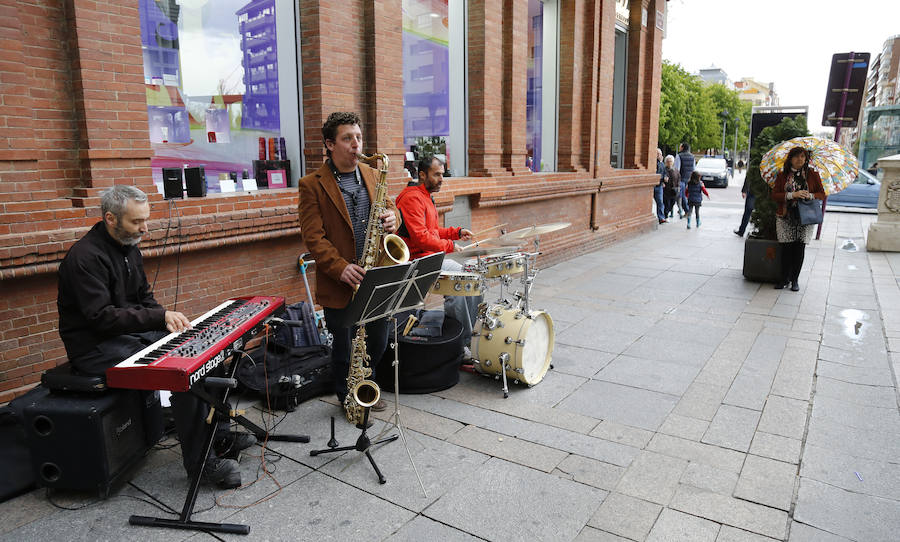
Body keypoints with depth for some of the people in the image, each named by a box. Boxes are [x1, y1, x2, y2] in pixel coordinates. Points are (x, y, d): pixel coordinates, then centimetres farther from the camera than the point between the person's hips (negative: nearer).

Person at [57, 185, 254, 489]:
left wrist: (168, 320, -1)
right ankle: (199, 461, -15)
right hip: (97, 347, -9)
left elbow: (144, 298, 18)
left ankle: (217, 435, 7)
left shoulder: (128, 248, 10)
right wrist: (160, 316, -26)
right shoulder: (86, 257, -19)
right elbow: (101, 317, -26)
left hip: (134, 333, 9)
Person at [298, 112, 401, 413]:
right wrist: (340, 268, -24)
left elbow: (390, 208, 15)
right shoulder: (312, 185, -7)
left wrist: (392, 217, -10)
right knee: (344, 349, 11)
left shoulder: (372, 175, 9)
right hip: (340, 284, -4)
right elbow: (313, 237, -12)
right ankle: (348, 399, 35)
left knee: (378, 343, 17)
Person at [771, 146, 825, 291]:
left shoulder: (813, 175, 8)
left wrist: (810, 195, -13)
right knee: (786, 248, -2)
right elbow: (774, 195, -1)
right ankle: (785, 279, 9)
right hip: (785, 218, 0)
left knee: (800, 248, -1)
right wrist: (792, 195, -16)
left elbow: (822, 194, 9)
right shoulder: (782, 175, 6)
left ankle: (795, 280, 10)